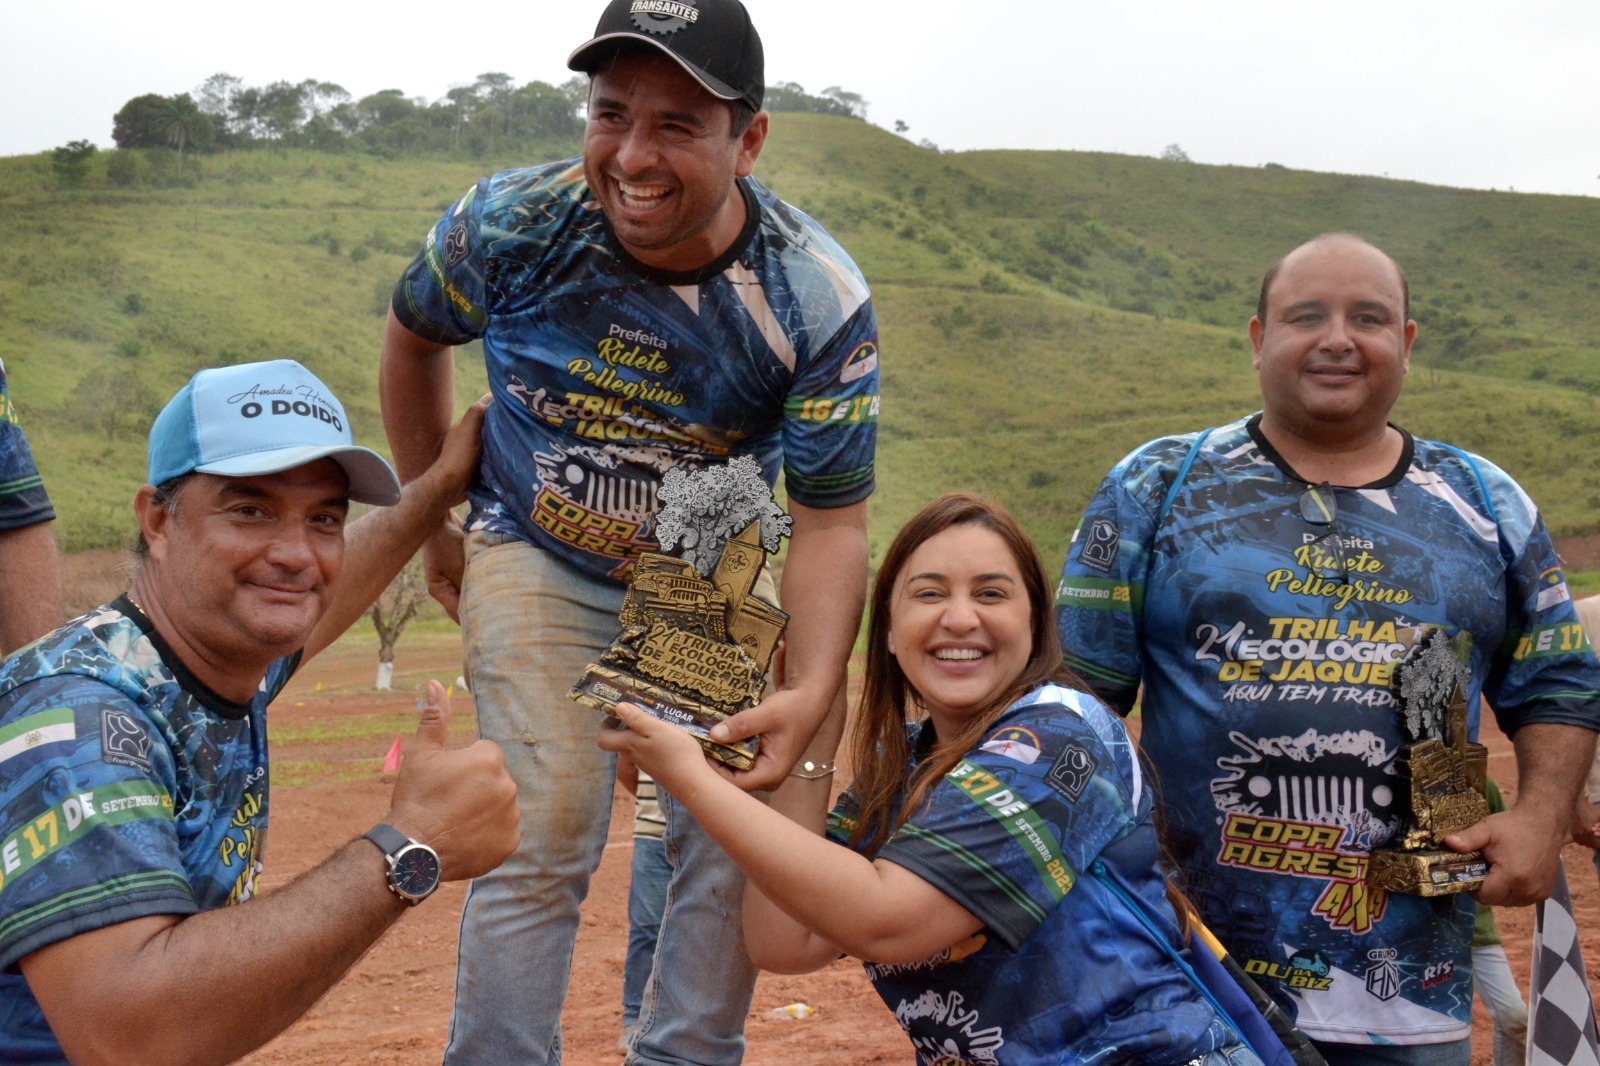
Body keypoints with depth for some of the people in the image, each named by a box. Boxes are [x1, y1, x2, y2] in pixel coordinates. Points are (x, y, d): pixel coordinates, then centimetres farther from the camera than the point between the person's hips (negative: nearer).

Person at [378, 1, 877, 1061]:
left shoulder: (820, 300, -23)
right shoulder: (508, 224, -20)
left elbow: (831, 519, -19)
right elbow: (413, 337, 3)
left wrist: (810, 692, -36)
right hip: (539, 562, -1)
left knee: (733, 846, 1)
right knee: (542, 846, -9)